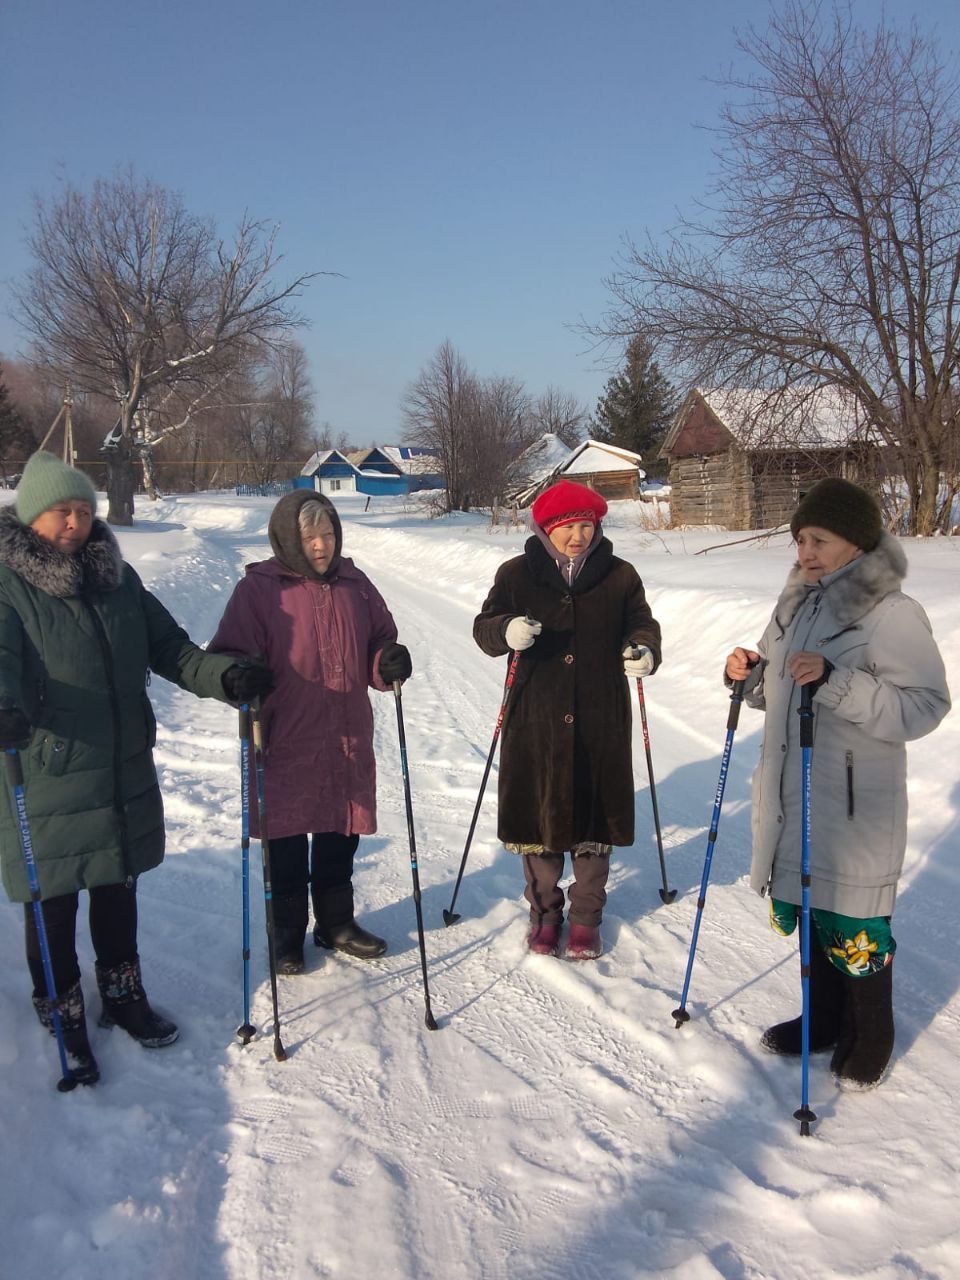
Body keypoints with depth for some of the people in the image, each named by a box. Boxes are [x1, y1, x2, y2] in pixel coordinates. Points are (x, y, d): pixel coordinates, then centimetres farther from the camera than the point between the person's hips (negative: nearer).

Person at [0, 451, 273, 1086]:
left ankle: (123, 995, 39)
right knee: (54, 903, 9)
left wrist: (225, 675, -8)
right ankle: (63, 1015, 30)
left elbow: (169, 647, 8)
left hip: (125, 772, 5)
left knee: (118, 892, 19)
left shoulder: (117, 576, 6)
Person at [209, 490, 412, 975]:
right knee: (286, 844, 7)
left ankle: (336, 922, 35)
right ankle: (287, 933, 26)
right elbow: (228, 654, -6)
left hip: (348, 742, 4)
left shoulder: (354, 583, 7)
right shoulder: (258, 589, -6)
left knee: (340, 836, 16)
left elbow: (379, 641, 14)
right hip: (285, 744, -4)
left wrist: (388, 662, -8)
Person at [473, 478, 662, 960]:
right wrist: (507, 631, -22)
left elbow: (642, 624, 10)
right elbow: (484, 626, 1)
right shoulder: (517, 575, 2)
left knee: (594, 815, 7)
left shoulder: (619, 576, 4)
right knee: (538, 812, 7)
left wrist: (644, 650, -13)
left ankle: (586, 917, 26)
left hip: (600, 721, 1)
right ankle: (544, 912, 28)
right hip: (536, 721, 0)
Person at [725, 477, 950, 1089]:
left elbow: (923, 706, -21)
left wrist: (835, 681, -30)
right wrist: (752, 675, -2)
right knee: (806, 911, 19)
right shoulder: (798, 602, 8)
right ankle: (825, 1018, 40)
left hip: (857, 803, -7)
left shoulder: (893, 614, -15)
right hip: (792, 795, 7)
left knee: (853, 925, 6)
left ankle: (870, 1038, 30)